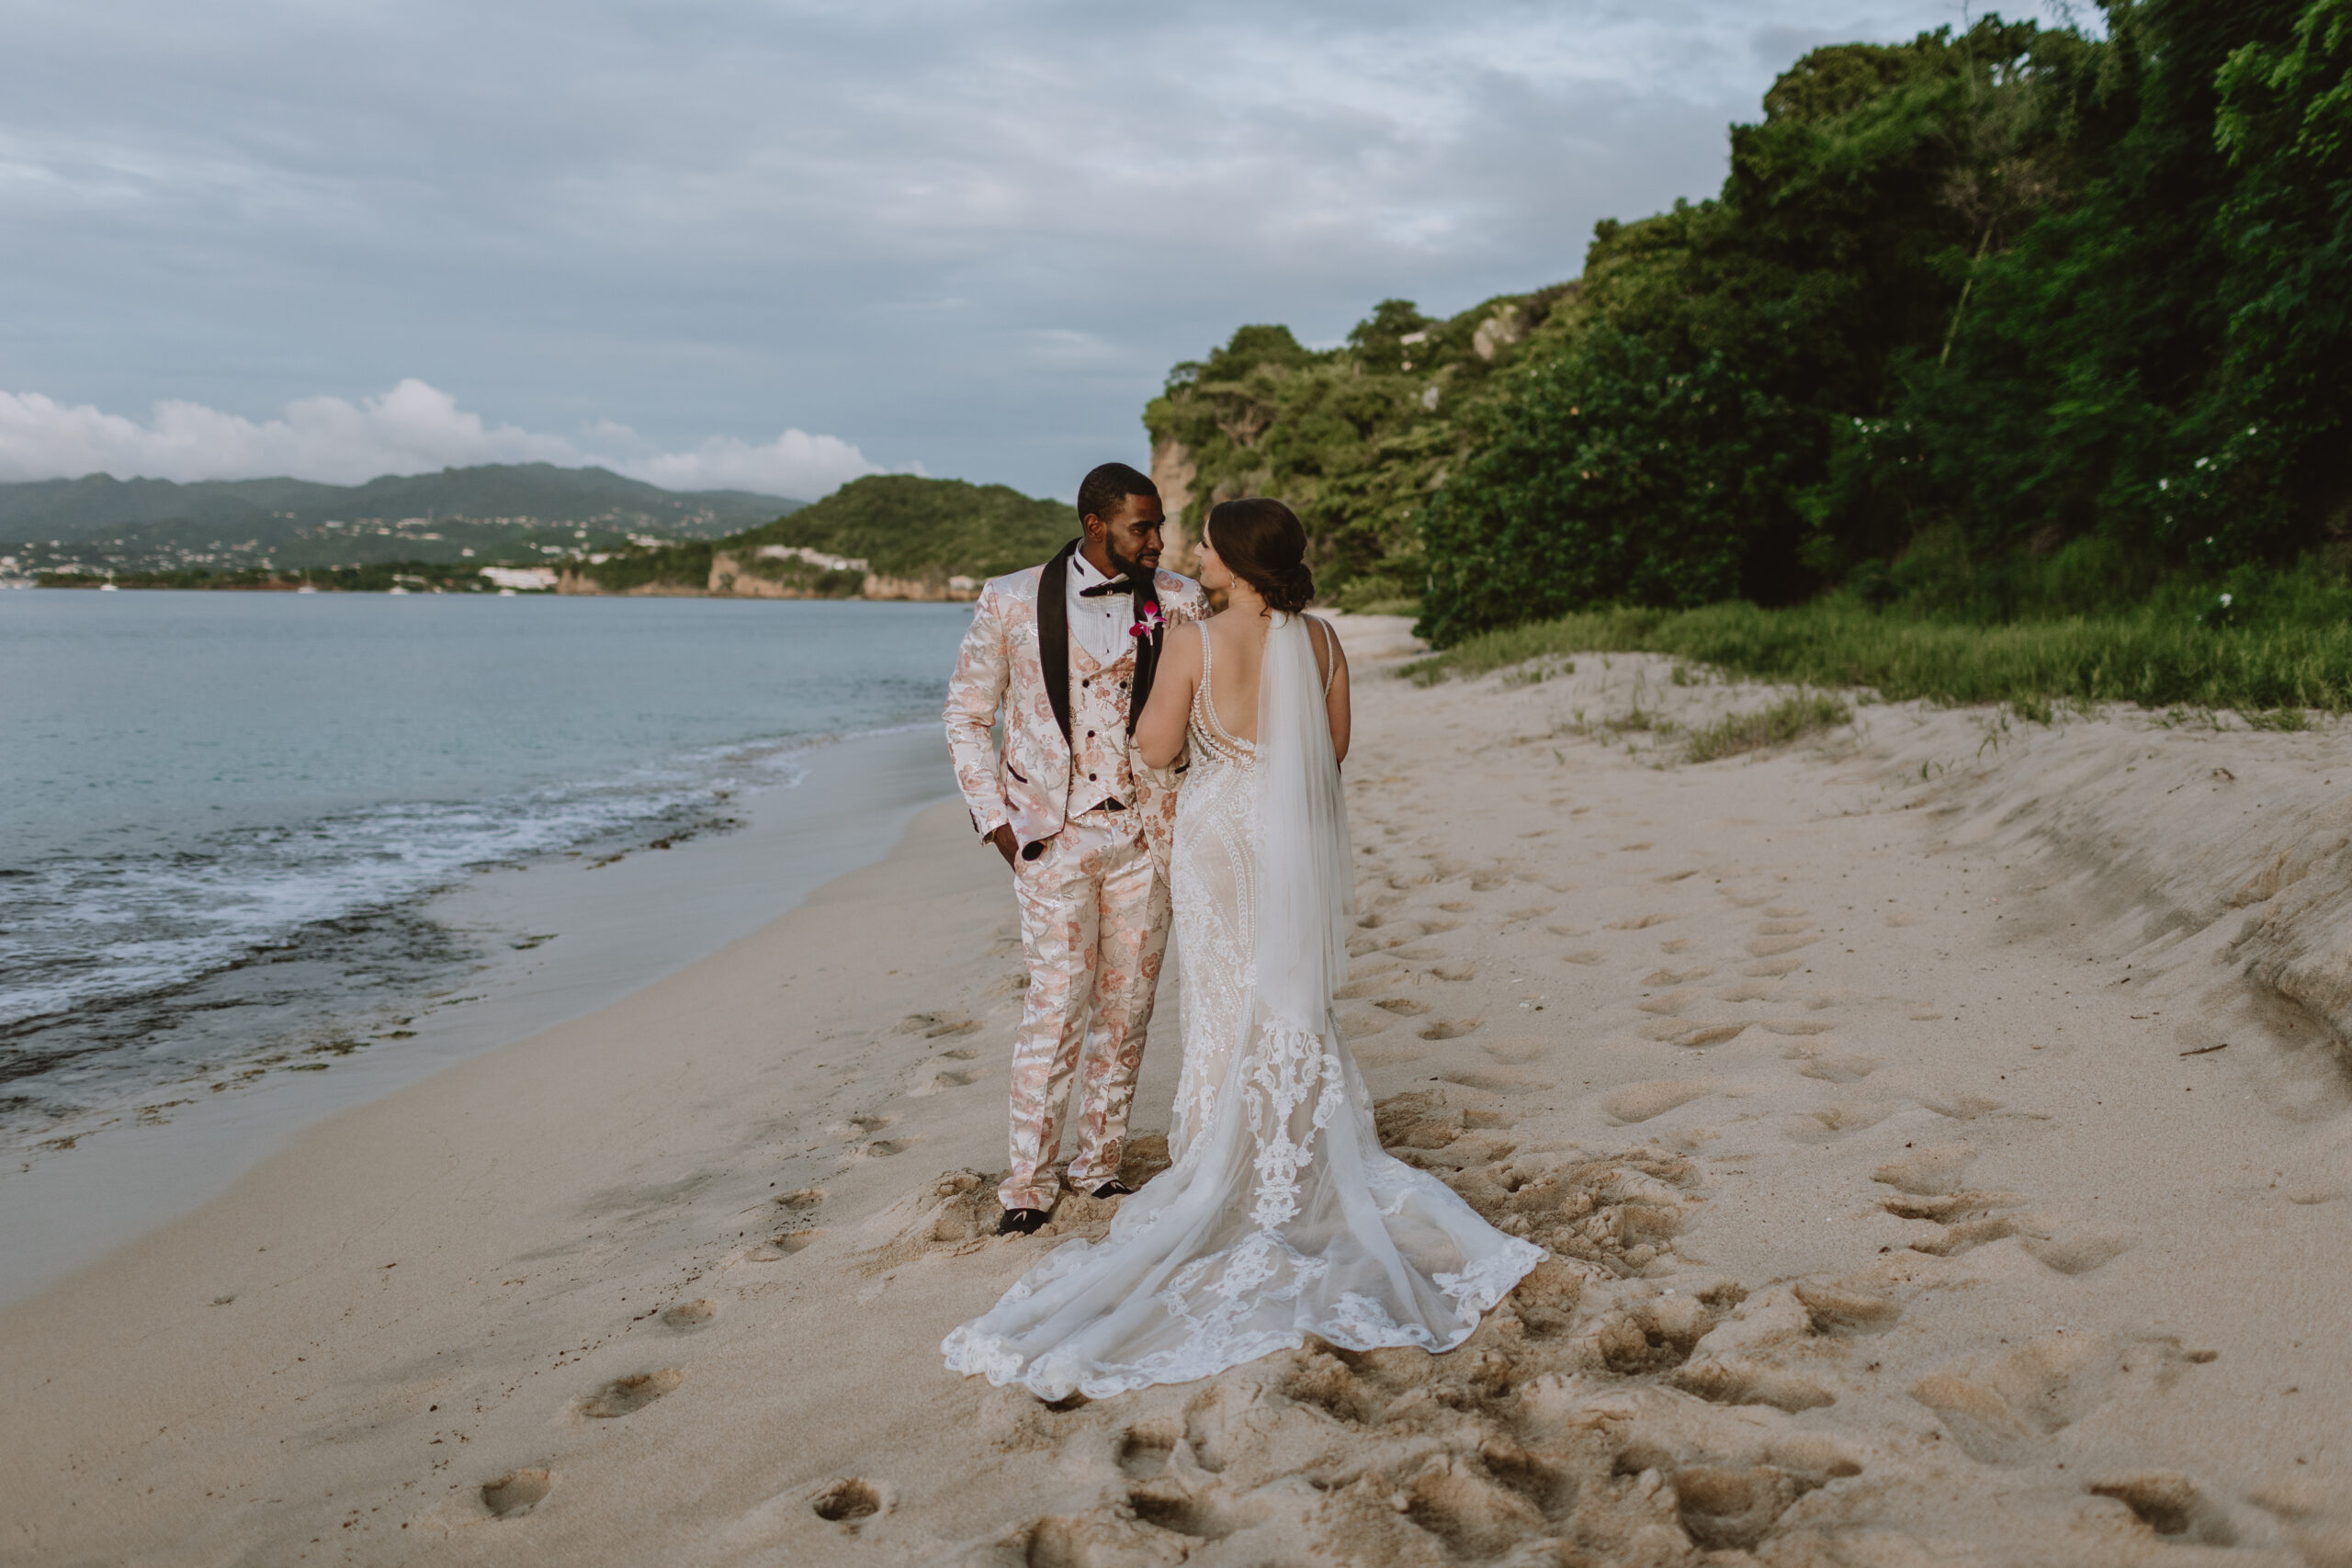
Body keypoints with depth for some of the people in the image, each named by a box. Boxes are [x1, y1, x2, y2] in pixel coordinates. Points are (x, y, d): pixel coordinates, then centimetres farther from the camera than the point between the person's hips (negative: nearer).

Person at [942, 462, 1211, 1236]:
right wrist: (995, 817, -2)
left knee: (1126, 1006, 8)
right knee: (1057, 1005, -7)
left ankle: (1099, 1163, 23)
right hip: (1054, 833, -3)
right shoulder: (1012, 602, -2)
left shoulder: (1178, 603, 2)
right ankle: (1028, 1180, 7)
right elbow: (967, 715, 5)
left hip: (1145, 830, 3)